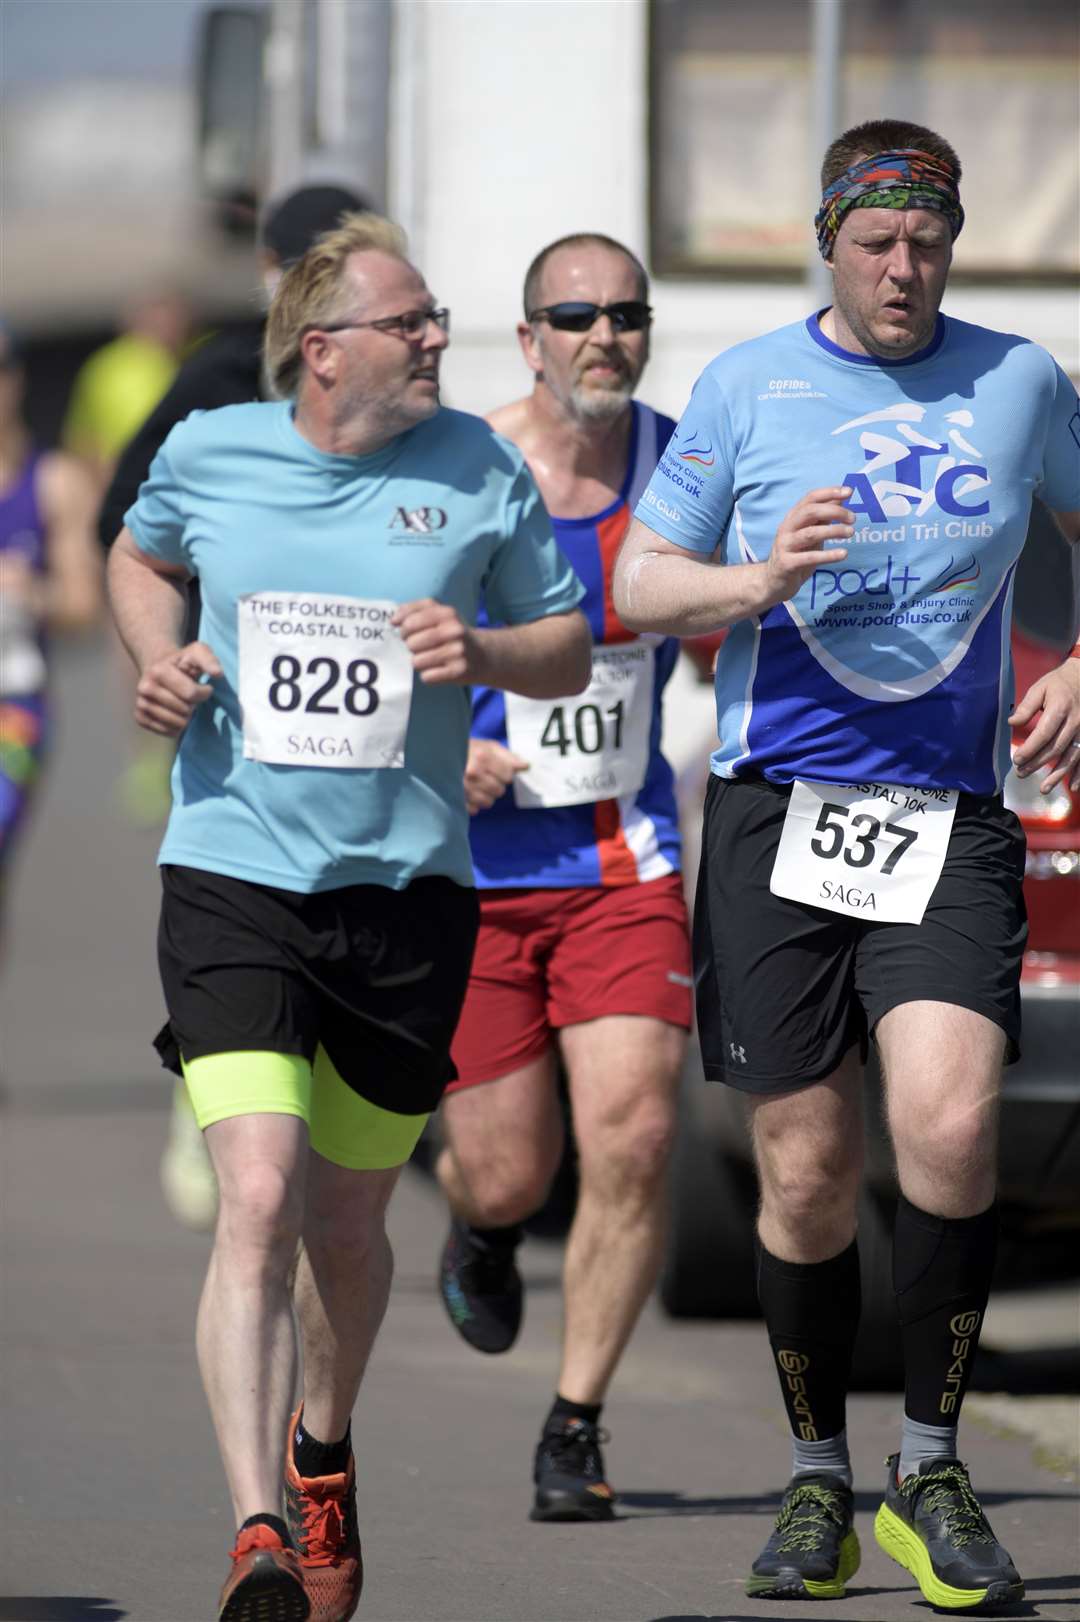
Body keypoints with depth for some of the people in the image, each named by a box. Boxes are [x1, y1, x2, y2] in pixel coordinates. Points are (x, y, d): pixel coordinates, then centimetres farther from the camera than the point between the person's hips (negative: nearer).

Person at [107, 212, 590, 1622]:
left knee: (347, 1222, 12)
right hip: (232, 878, -2)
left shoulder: (482, 473, 0)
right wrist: (158, 660, 3)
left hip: (406, 888, 2)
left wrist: (483, 651, -11)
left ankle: (322, 1447, 44)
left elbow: (568, 653, 10)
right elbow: (141, 559, 23)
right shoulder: (209, 453, 0)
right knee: (259, 1202, -18)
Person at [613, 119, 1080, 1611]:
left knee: (950, 1123, -20)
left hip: (950, 817, 0)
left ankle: (931, 1467, -4)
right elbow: (638, 582, 6)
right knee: (807, 1175, 1)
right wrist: (754, 583, -13)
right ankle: (816, 1479, 21)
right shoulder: (745, 386, 3)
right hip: (779, 813, 0)